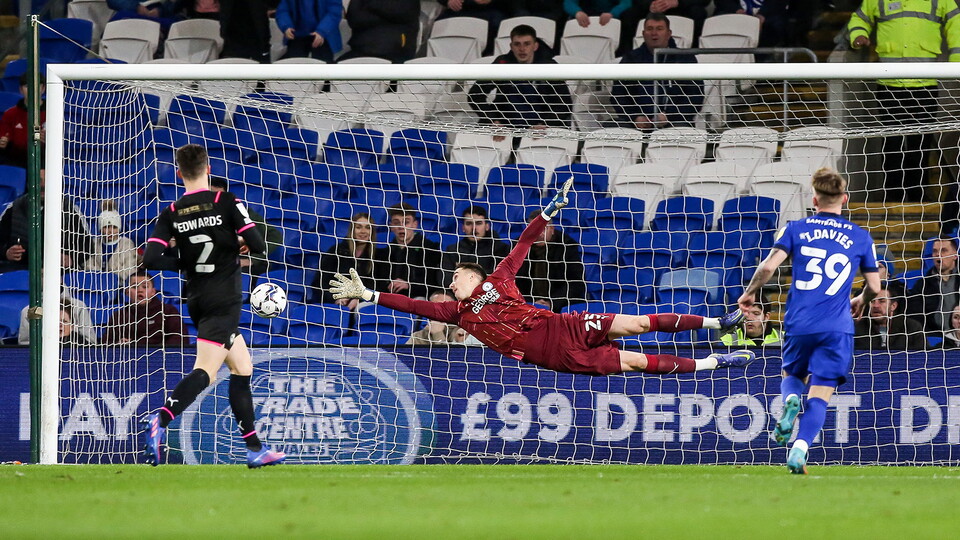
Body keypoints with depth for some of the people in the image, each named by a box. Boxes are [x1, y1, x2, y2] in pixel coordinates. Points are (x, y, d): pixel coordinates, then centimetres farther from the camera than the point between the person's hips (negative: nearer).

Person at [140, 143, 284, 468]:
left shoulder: (171, 214, 2)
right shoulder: (226, 202, -7)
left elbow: (151, 258, -7)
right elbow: (258, 245, -11)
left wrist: (185, 263, 9)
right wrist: (238, 241, 12)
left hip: (197, 301, 5)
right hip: (224, 300, -5)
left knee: (242, 367, 17)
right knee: (205, 371, -14)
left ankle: (255, 448, 17)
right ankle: (160, 421, -36)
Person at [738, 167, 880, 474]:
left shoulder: (796, 229, 5)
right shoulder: (860, 237, 8)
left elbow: (768, 266, -5)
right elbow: (874, 286, 10)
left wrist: (750, 293, 12)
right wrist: (861, 302, 33)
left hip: (799, 322, 1)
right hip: (837, 327, -1)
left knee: (792, 376, 24)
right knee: (820, 394, 0)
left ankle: (790, 402, -11)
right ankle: (800, 448, -22)